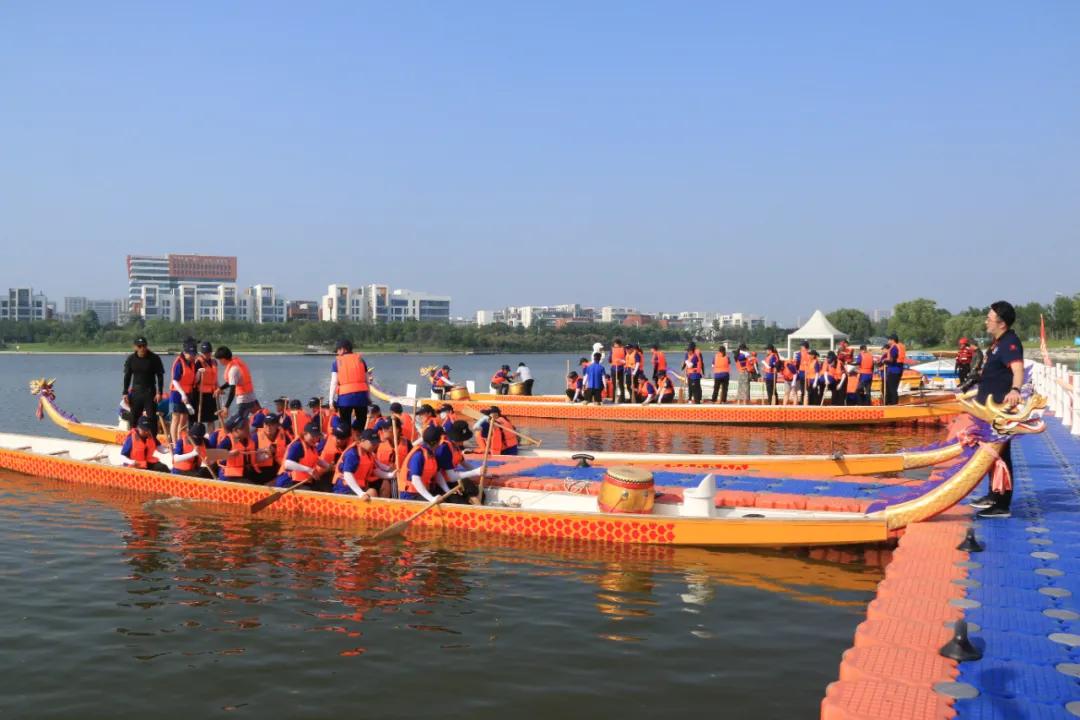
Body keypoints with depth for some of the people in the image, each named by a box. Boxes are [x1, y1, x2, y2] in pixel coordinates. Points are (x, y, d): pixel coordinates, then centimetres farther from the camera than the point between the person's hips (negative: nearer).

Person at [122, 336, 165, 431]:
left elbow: (160, 376, -2)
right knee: (133, 417, 6)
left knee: (152, 418, -2)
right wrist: (125, 393, 3)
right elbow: (127, 377, 8)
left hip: (150, 392, -3)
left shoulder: (154, 358, -6)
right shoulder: (131, 359, 1)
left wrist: (159, 392, -9)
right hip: (135, 392, 3)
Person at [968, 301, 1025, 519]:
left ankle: (1002, 505, -3)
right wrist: (980, 395, 44)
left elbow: (1017, 368, -36)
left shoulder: (1010, 343, -18)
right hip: (991, 407, 10)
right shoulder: (997, 342, 13)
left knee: (1000, 453, -7)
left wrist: (1015, 390, -55)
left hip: (1002, 407, -10)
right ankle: (993, 495, 31)